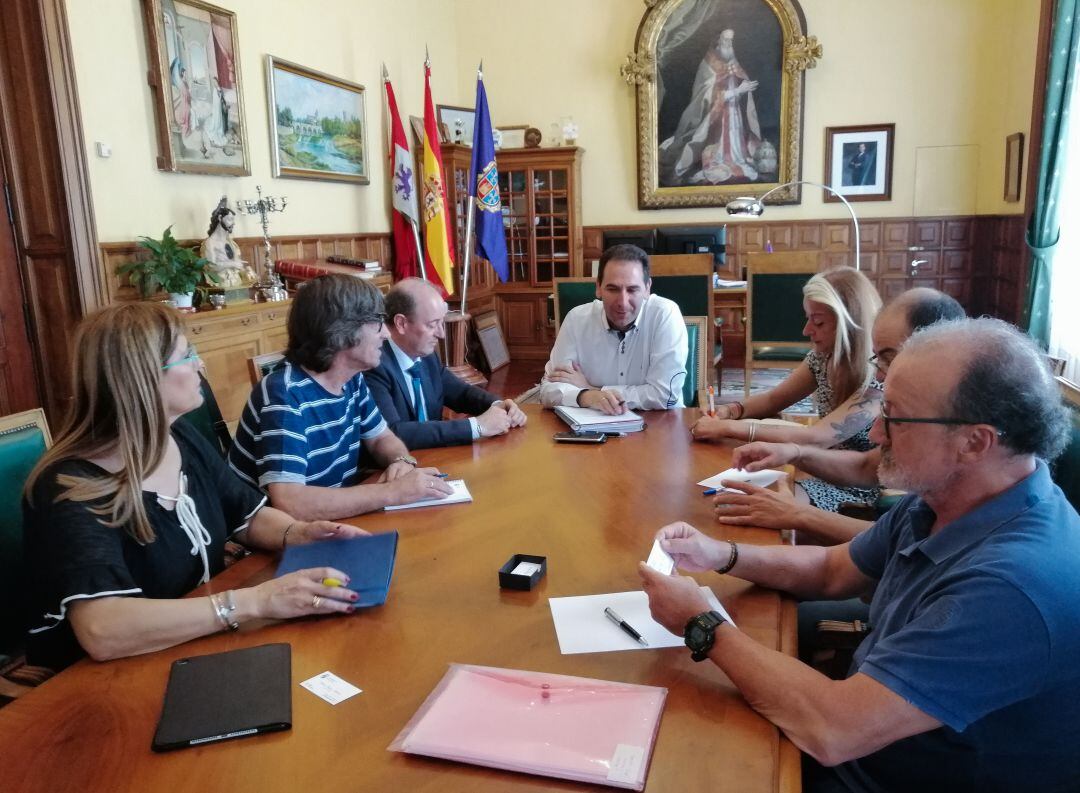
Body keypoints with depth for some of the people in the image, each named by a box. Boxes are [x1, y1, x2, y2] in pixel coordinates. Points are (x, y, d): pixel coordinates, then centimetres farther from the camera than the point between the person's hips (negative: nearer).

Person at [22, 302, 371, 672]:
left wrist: (298, 533, -13)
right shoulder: (70, 491, -23)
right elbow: (101, 631, -36)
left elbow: (251, 517, 9)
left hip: (199, 651, 7)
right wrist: (256, 601, -39)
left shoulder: (183, 439, 0)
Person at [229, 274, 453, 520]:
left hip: (332, 524, 7)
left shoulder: (351, 380, -1)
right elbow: (288, 503, -34)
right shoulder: (284, 395, -24)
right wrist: (392, 492, -30)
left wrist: (403, 462, -11)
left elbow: (382, 438, 12)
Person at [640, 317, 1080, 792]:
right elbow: (832, 572, 10)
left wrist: (702, 626, -24)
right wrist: (722, 556, -6)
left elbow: (831, 731, -36)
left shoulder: (1013, 583, -35)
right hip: (860, 742, 7)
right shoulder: (939, 501, -5)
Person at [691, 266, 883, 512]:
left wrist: (729, 428, -32)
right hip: (830, 476, 6)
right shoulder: (823, 358, -1)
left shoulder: (880, 379, -24)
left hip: (864, 491, -6)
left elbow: (816, 438, -31)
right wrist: (729, 410, -11)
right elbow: (773, 400, 11)